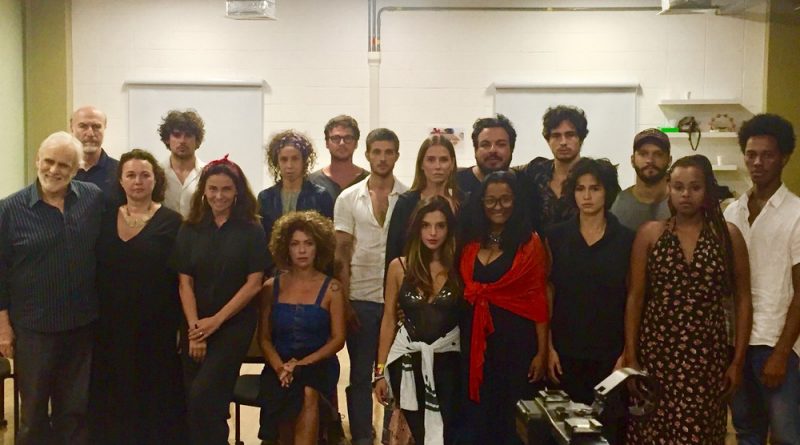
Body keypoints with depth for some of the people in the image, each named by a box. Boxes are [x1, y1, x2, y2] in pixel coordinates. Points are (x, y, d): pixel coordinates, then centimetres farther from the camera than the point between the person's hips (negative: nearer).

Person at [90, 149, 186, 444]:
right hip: (111, 325, 4)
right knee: (113, 396, 13)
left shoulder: (171, 222, -6)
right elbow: (96, 272, 10)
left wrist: (180, 325, -11)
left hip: (155, 326, -4)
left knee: (153, 397, 6)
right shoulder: (106, 219, 6)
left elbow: (181, 278, -7)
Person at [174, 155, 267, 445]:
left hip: (235, 323, -3)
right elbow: (184, 282, 0)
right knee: (193, 399, 6)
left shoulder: (252, 231, -4)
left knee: (202, 395, -15)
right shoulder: (190, 230, 4)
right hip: (196, 325, 3)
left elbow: (254, 283, -7)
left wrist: (216, 320, -11)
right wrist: (194, 327, -10)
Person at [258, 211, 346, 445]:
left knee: (308, 394, -35)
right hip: (280, 367, 1)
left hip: (318, 364, -1)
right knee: (285, 395, -33)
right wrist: (279, 367, -14)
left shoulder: (332, 288, 3)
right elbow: (264, 338, 6)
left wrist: (304, 363, -14)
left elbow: (338, 339, -1)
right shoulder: (271, 287, 8)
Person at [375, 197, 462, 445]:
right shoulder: (399, 267, -1)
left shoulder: (459, 268, -4)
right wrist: (380, 371, 3)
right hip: (407, 360, 1)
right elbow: (389, 320, 3)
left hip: (447, 360, -1)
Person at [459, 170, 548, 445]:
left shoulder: (530, 242, -4)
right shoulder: (471, 241, 8)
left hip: (517, 339, -3)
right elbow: (464, 292, 11)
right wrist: (462, 337, 1)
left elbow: (539, 299, -6)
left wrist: (542, 351, -9)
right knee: (477, 414, 11)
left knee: (512, 417, 6)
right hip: (475, 338, 4)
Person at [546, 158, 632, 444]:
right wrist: (548, 347, -3)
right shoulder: (556, 236, 2)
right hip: (566, 352, 1)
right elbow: (547, 294, 3)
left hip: (611, 353, 0)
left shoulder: (626, 239, 0)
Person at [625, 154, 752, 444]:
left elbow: (742, 300, 5)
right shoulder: (649, 233, 0)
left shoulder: (728, 235, 1)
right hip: (656, 351, 0)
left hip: (707, 355, 0)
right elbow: (635, 298, 1)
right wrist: (630, 356, -2)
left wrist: (738, 360, 1)